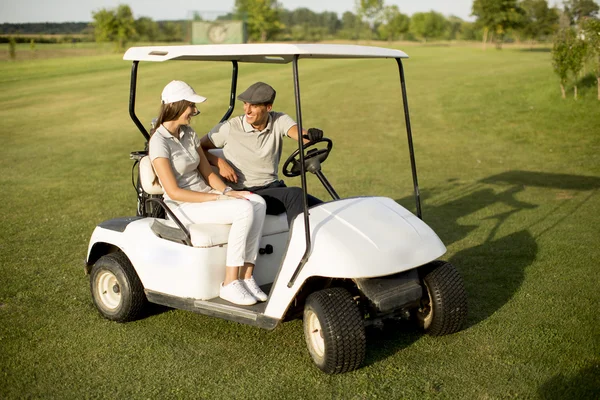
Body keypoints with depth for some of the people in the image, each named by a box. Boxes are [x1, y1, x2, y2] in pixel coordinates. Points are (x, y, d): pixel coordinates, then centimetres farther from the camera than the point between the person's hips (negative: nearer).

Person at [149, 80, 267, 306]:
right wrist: (218, 198, -21)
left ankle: (246, 276, -15)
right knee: (244, 210, -28)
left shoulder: (189, 134, 10)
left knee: (258, 203, -17)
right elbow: (174, 192, -20)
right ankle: (229, 284, -20)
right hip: (182, 207, -7)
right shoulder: (159, 142, -14)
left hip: (204, 197, 8)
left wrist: (227, 191, -7)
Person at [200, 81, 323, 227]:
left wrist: (312, 135, -41)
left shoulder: (279, 120, 3)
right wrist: (219, 163, -14)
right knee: (294, 194, -30)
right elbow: (198, 148, 5)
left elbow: (298, 133, -17)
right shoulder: (229, 128, -4)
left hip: (273, 187, 4)